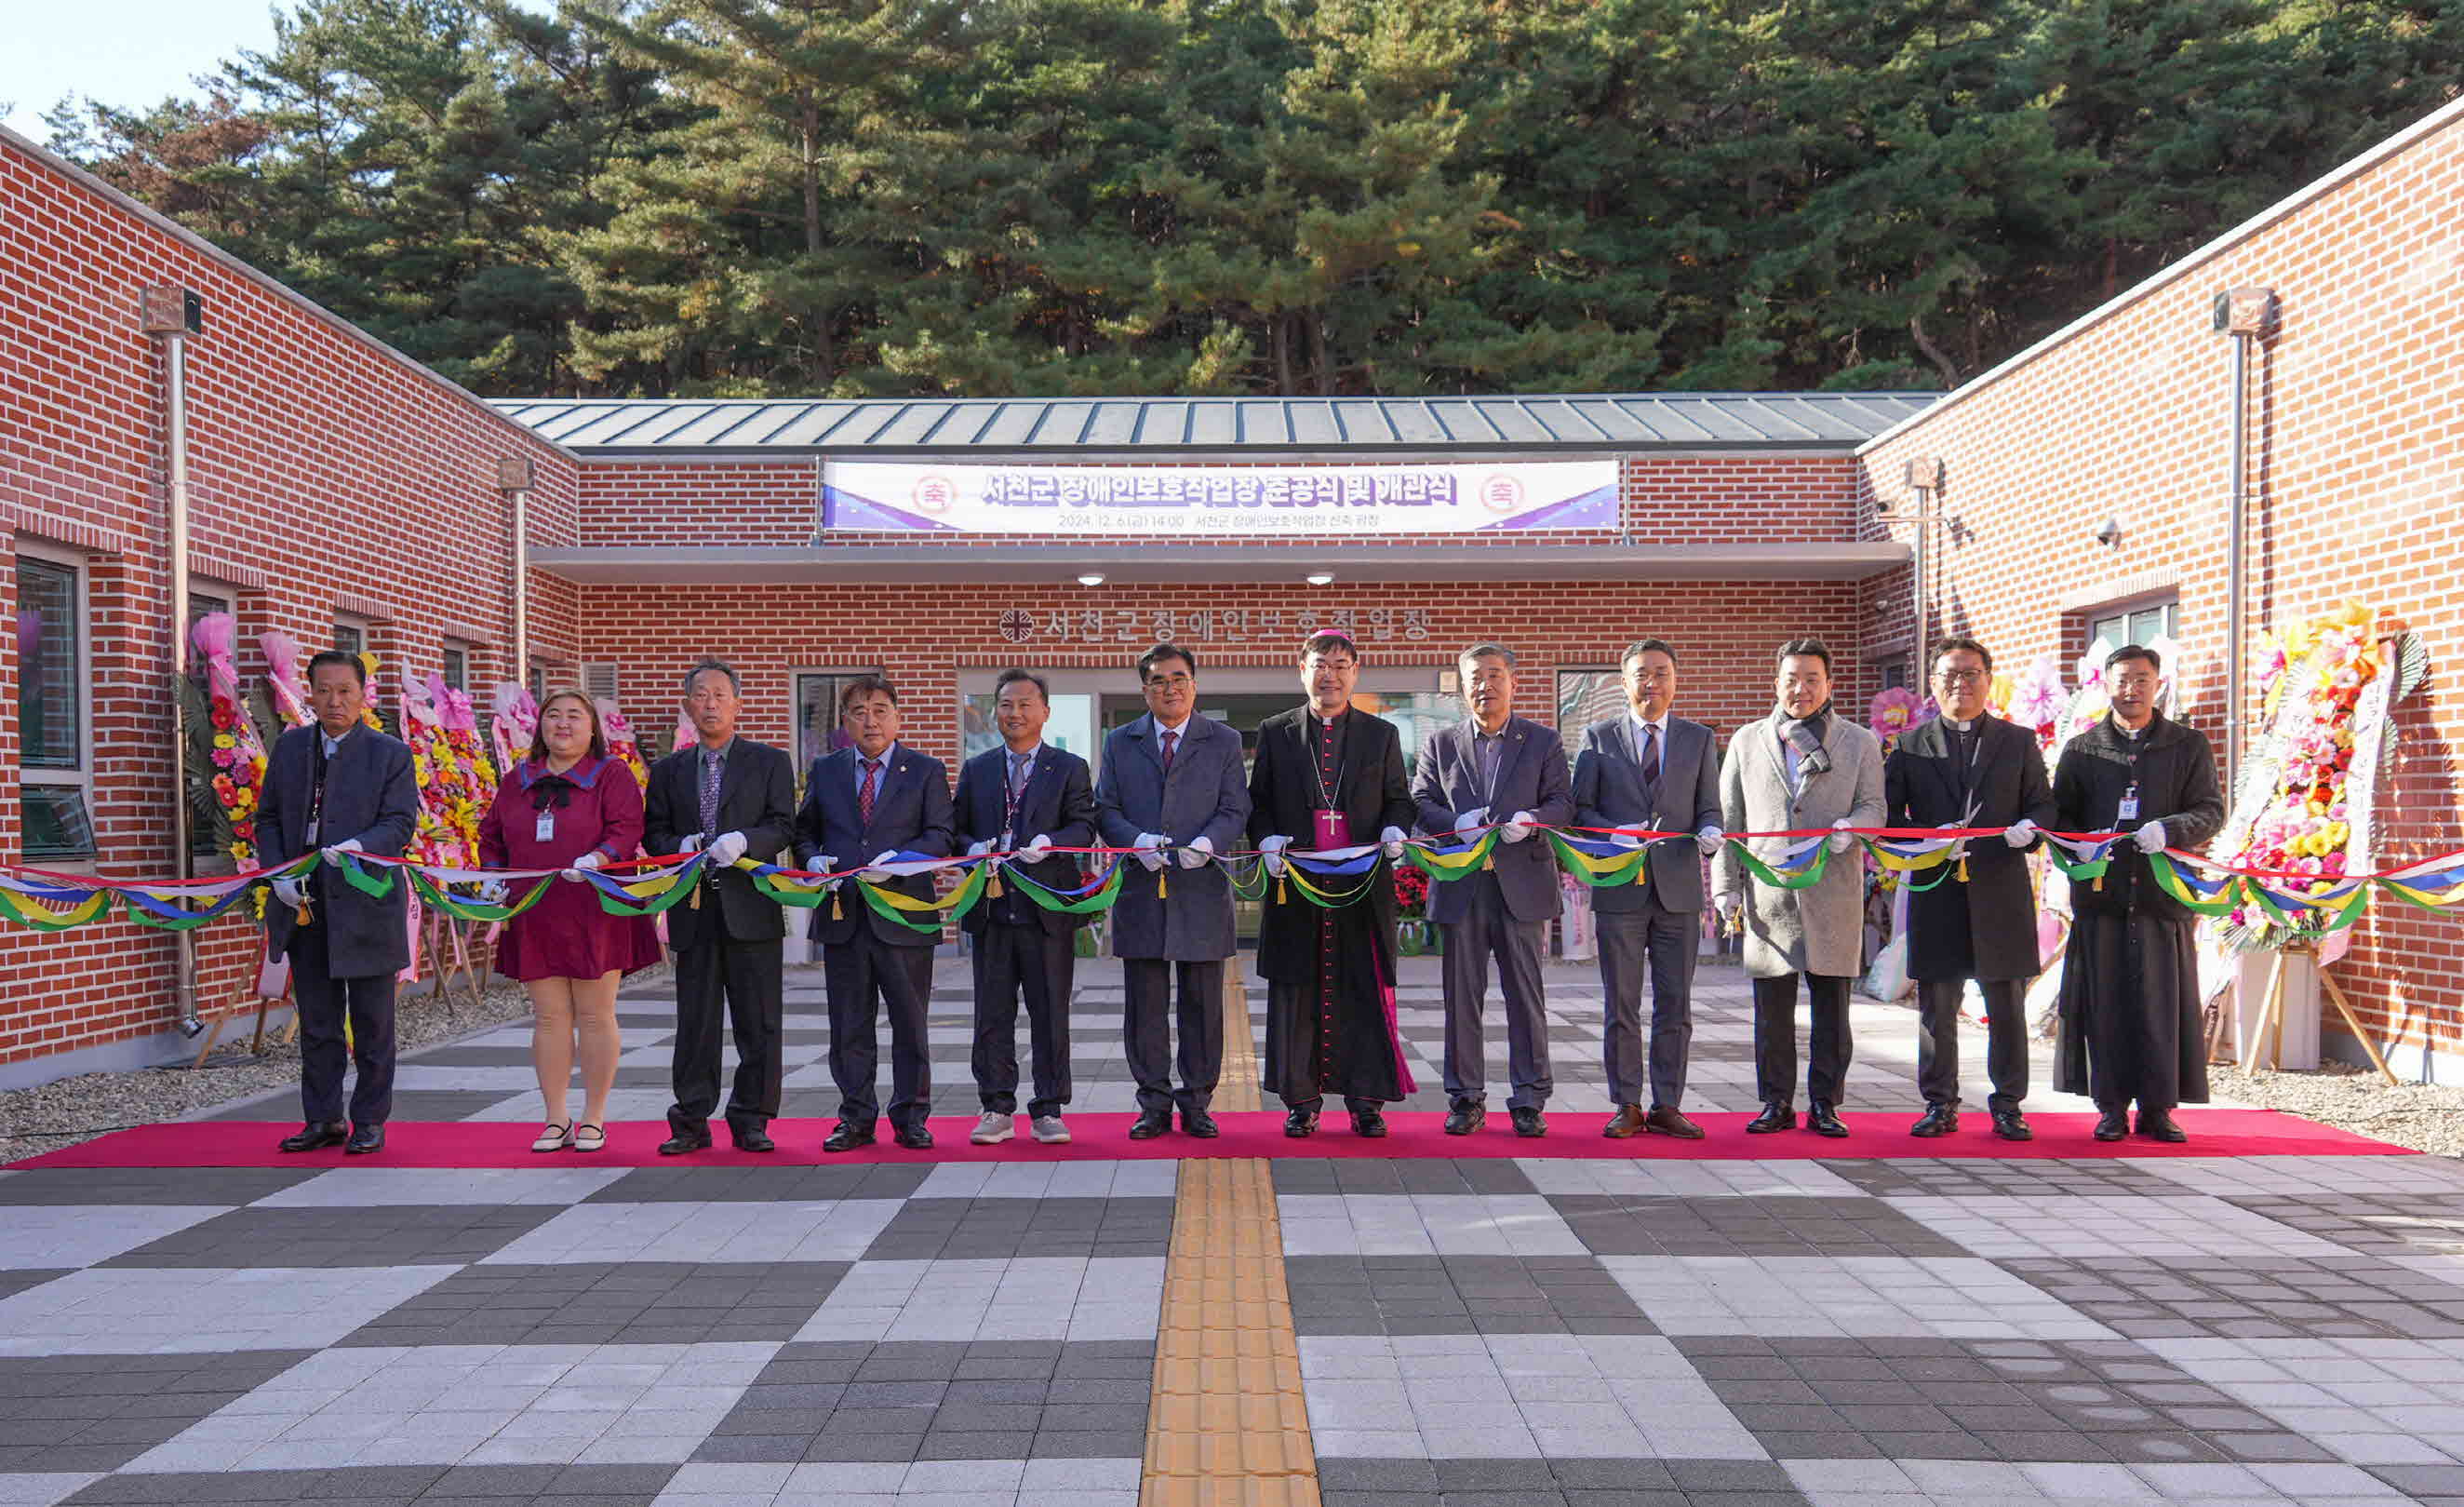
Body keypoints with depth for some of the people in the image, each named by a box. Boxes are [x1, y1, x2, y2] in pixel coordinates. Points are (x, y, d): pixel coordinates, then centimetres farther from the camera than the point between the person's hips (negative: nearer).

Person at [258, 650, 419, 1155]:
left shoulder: (392, 754, -3)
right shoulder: (289, 747, 9)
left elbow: (400, 823, -9)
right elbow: (268, 817, 11)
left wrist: (360, 846, -28)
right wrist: (279, 873, -4)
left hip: (367, 904, -4)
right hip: (305, 905, 4)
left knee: (372, 1023, 5)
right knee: (317, 1022, 11)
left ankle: (369, 1122, 14)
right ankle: (323, 1119, 21)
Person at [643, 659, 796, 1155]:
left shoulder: (769, 762, 6)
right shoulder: (667, 770, 14)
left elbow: (782, 826, -2)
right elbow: (653, 834, 11)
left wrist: (743, 841, -20)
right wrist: (681, 846, -10)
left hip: (750, 907, -2)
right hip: (693, 910, 2)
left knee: (758, 1022, 1)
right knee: (694, 1021, 5)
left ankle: (751, 1120, 11)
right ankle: (691, 1123, 11)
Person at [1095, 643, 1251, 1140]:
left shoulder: (1224, 742, 8)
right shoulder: (1120, 743, 11)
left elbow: (1235, 809, 3)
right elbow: (1105, 810, 7)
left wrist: (1208, 843, -17)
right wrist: (1137, 841, -13)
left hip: (1201, 890, -1)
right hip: (1141, 890, 1)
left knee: (1202, 1003, 4)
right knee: (1144, 1005, 4)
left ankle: (1197, 1104, 15)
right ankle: (1154, 1106, 13)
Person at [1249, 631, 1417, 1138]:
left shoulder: (1382, 735, 12)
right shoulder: (1275, 733, 10)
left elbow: (1398, 799, 13)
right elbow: (1257, 802, 10)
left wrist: (1394, 830, -8)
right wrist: (1266, 839, -8)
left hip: (1363, 884, 0)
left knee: (1366, 992, 0)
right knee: (1297, 994, 4)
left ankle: (1367, 1102, 9)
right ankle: (1301, 1101, 13)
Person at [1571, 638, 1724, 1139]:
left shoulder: (1700, 739, 10)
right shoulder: (1598, 738, 5)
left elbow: (1709, 809, 9)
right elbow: (1580, 808, 3)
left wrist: (1709, 833, -14)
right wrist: (1612, 834, -16)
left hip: (1678, 889, 1)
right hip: (1620, 890, -1)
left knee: (1675, 1006, 5)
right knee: (1621, 1007, 4)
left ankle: (1666, 1106, 14)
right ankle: (1627, 1106, 12)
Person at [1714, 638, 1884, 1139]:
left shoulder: (1860, 743, 11)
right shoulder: (1746, 741, 13)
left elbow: (1873, 806, 6)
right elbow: (1729, 817, 12)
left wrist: (1850, 828, -18)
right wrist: (1727, 885, 5)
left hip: (1833, 895, -1)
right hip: (1768, 895, 1)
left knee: (1831, 1007, 3)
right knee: (1772, 1008, 3)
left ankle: (1824, 1104, 12)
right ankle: (1777, 1102, 13)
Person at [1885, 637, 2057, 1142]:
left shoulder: (2019, 742, 11)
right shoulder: (1911, 745, 9)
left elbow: (2044, 804, 9)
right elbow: (1888, 815, 5)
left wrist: (2029, 827, -13)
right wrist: (1929, 837, -12)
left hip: (2002, 891, 0)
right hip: (1936, 893, 0)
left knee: (2007, 1006, 4)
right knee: (1936, 1006, 4)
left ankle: (2008, 1105, 14)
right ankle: (1939, 1105, 14)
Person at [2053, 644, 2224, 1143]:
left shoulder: (2189, 745, 11)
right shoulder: (2082, 749, 13)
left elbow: (2211, 810, 3)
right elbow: (2060, 815, 12)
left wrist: (2168, 830, -17)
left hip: (2162, 890, 0)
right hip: (2100, 892, 1)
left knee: (2161, 1001, -1)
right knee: (2105, 1001, -1)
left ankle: (2158, 1109, 8)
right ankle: (2112, 1108, 7)